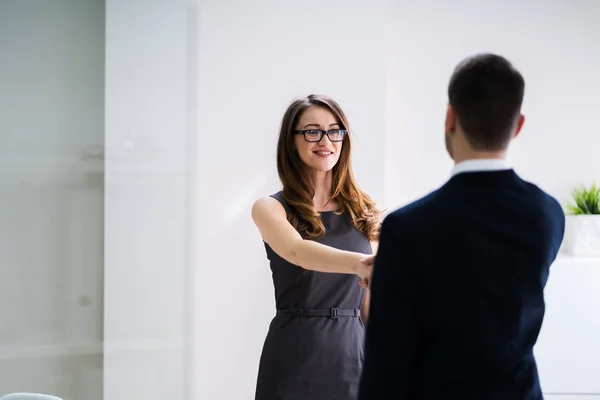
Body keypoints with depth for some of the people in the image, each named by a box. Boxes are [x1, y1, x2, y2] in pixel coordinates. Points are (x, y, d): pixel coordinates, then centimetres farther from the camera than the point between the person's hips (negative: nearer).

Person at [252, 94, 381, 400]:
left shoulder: (363, 212, 7)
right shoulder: (270, 208, -4)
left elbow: (369, 303, 9)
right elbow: (298, 252, -26)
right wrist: (359, 263, -43)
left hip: (352, 356, 3)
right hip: (295, 360, -3)